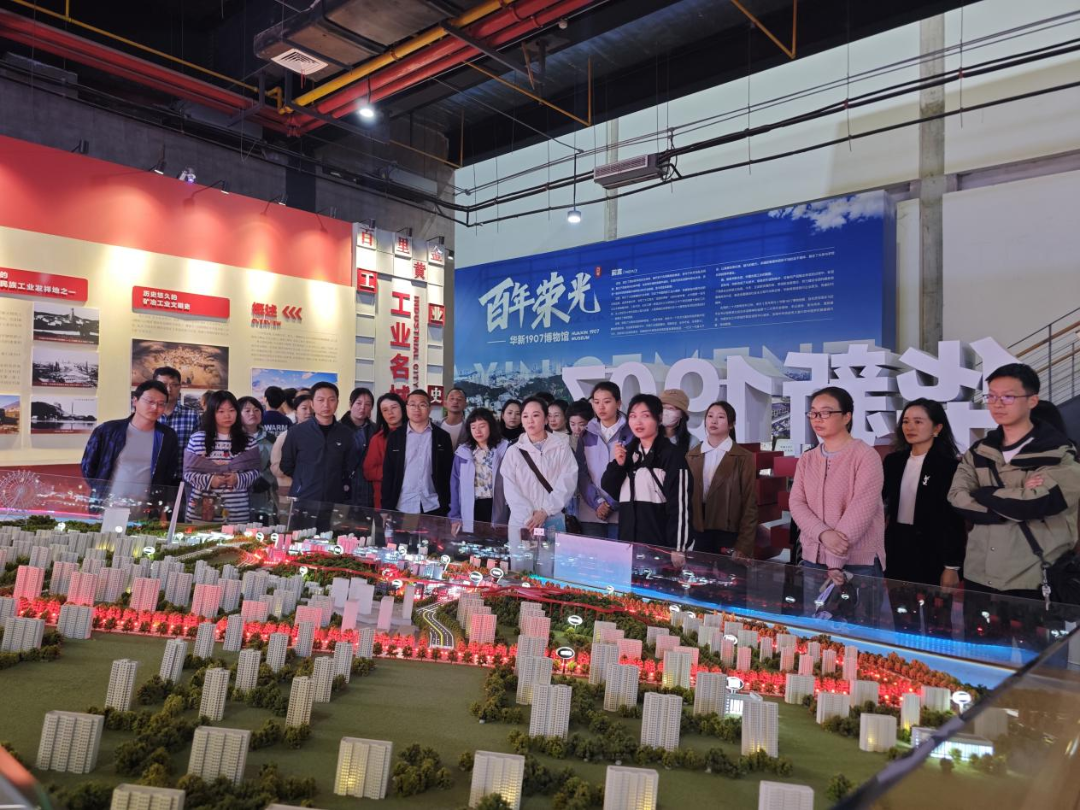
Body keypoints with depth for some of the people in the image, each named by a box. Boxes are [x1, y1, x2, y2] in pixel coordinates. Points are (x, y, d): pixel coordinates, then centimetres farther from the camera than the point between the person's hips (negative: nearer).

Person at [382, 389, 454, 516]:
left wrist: (447, 506, -1)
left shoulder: (442, 436, 4)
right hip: (402, 508, 0)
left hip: (433, 508, 0)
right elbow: (388, 474, 4)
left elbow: (448, 474, 4)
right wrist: (387, 507, -1)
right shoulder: (395, 437, 4)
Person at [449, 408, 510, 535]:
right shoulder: (462, 451, 3)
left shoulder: (504, 449, -3)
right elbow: (455, 484, 5)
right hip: (470, 510, 2)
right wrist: (455, 516, 1)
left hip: (496, 509, -1)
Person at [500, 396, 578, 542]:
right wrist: (529, 517, -12)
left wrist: (545, 512, -11)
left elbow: (567, 482, -4)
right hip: (521, 523, 1)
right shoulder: (513, 451, 7)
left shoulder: (561, 446, 4)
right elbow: (510, 489, 0)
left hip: (553, 521, -1)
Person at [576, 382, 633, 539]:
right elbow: (581, 472, 4)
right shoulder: (587, 434, 9)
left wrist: (612, 504, -8)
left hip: (621, 512, -2)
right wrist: (597, 503, -7)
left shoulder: (630, 433, 1)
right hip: (591, 512, 2)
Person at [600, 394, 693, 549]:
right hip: (628, 540, 5)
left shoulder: (671, 455, -8)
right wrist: (618, 464, -7)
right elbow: (608, 488, 10)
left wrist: (677, 550, -15)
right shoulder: (628, 451, 10)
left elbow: (679, 506, -12)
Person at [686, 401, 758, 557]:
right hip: (698, 534, 3)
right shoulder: (691, 456, 8)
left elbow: (749, 505, -6)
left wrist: (743, 546, -11)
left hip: (730, 535, -3)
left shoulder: (744, 458, -3)